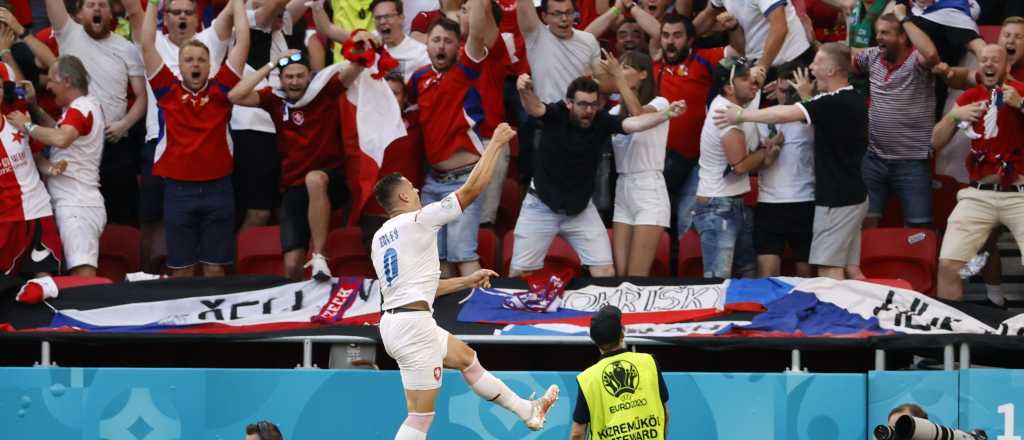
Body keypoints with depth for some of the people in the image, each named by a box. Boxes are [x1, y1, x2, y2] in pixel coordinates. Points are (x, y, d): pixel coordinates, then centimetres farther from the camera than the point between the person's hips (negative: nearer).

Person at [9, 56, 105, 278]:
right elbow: (58, 131, 26)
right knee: (80, 269, 11)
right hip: (75, 203, 11)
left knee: (83, 272, -18)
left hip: (77, 207, -11)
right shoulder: (87, 106, 18)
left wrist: (27, 125, -21)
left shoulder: (80, 108, -14)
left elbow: (61, 139, -33)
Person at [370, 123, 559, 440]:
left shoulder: (380, 238, 17)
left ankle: (528, 412, 39)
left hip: (393, 322, 10)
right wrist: (496, 143, 4)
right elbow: (473, 188, -7)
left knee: (467, 358, 27)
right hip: (413, 323, -10)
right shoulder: (418, 220, -9)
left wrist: (466, 281, 28)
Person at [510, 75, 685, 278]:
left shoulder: (601, 121, -12)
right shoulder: (556, 114, -17)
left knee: (606, 273, -2)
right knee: (518, 274, 2)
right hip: (541, 207, -2)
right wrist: (526, 92, -61)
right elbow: (535, 108, -37)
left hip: (580, 209, 2)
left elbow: (633, 123, -26)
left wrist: (666, 114, -44)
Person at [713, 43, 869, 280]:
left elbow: (784, 114, -25)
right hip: (853, 196, 10)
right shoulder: (854, 100, 10)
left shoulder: (834, 104, -20)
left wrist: (741, 115, -16)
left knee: (829, 270, -9)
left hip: (836, 199, -10)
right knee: (851, 270, 11)